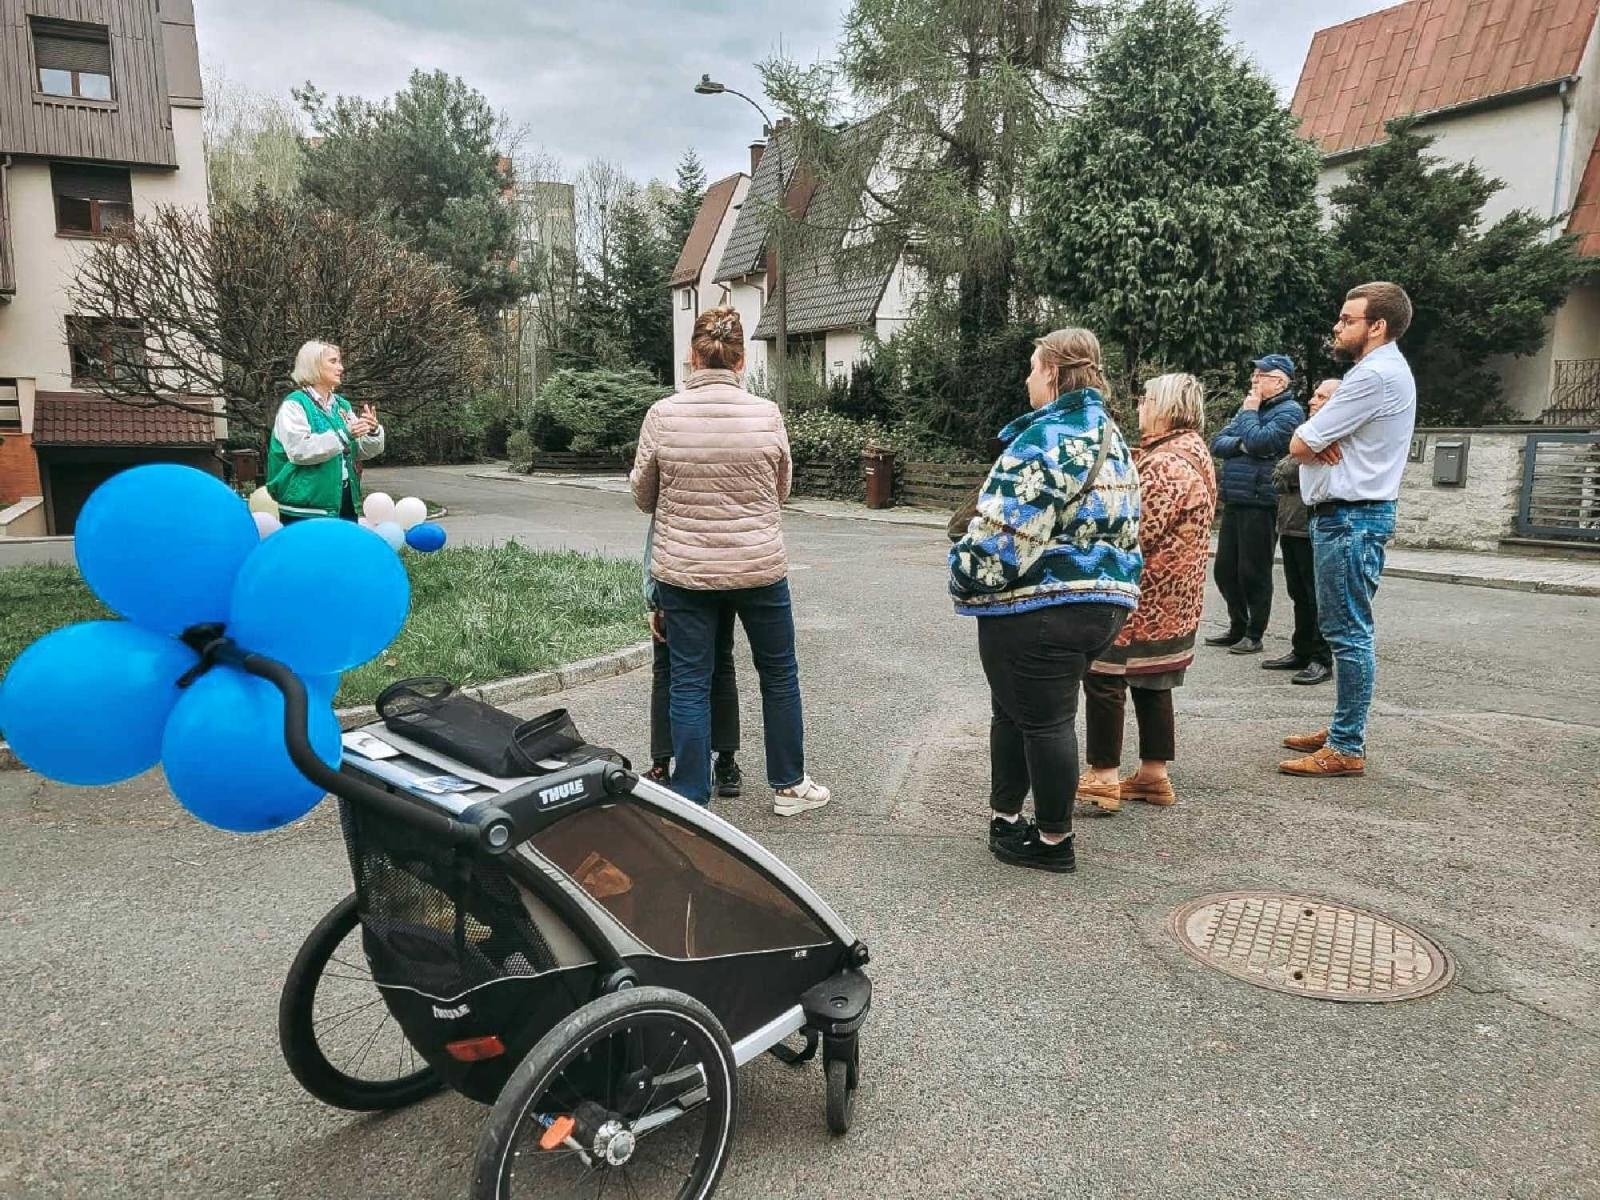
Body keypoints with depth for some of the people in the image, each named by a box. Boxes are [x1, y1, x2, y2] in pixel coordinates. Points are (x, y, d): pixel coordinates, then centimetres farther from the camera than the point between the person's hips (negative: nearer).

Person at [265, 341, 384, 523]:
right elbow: (298, 449, -21)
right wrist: (344, 435, -26)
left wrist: (373, 432, -10)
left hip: (345, 503, 6)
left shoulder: (342, 405, 13)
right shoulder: (294, 404, -6)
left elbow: (364, 452, 12)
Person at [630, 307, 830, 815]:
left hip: (683, 569, 0)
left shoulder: (662, 415, -8)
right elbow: (781, 490, 6)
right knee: (779, 674, 17)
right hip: (759, 566, 0)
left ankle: (691, 801, 13)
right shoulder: (766, 414, -7)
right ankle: (789, 784, 29)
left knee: (689, 683, 8)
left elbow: (643, 495, 4)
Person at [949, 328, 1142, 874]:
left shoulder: (1047, 438, -17)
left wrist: (966, 576, -6)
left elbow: (1006, 527, -21)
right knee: (1015, 708, 20)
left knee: (1042, 719, 3)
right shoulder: (1110, 436, 14)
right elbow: (1120, 524, 19)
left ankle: (1053, 840, 17)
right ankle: (1006, 818, 31)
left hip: (1038, 605, -9)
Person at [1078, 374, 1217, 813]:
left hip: (1146, 597, -10)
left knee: (1104, 677, -4)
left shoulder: (1168, 463, -19)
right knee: (1150, 681, 14)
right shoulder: (1191, 450, 15)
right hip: (1168, 596, 10)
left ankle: (1103, 777, -1)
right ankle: (1154, 774, 20)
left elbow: (1137, 530, -25)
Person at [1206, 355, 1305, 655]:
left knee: (1253, 573, -1)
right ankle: (1237, 628, 25)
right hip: (1233, 502, 8)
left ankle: (1254, 635, 10)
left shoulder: (1290, 410, -7)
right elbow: (1217, 444, 9)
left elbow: (1259, 442, -21)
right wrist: (1241, 445, -10)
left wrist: (1250, 413, -6)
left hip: (1260, 503, -8)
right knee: (1225, 569, 12)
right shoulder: (1251, 408, 17)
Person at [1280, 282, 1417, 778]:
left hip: (1350, 518, -11)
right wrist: (1324, 441, -8)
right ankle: (1344, 727, 26)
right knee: (1345, 629, 16)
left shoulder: (1374, 375, -17)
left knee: (1349, 632, -7)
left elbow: (1300, 445, -17)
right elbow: (1309, 441, 13)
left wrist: (1315, 442, 3)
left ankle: (1347, 749, -2)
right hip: (1347, 514, 11)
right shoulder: (1385, 370, 18)